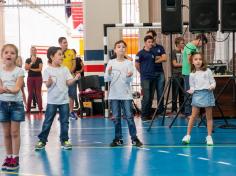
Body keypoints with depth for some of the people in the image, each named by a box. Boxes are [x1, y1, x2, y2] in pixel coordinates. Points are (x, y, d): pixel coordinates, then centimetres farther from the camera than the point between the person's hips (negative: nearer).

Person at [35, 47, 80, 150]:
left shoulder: (65, 69, 6)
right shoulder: (48, 70, -5)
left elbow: (68, 82, 2)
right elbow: (47, 85, -8)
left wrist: (75, 79, -16)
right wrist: (49, 81, -30)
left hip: (64, 100, 3)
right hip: (52, 100, -3)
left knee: (64, 121, 6)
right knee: (47, 121, 2)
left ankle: (64, 140, 15)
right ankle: (42, 140, 11)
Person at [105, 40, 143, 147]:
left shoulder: (128, 63, 1)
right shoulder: (111, 63, 5)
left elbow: (129, 80, -4)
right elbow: (106, 79, 0)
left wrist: (128, 76, -26)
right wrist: (109, 73, -19)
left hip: (126, 95, -2)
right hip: (114, 95, 2)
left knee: (129, 117, -5)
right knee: (116, 118, 7)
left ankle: (134, 138, 1)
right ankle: (118, 138, 15)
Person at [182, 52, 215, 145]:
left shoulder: (207, 71, 3)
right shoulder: (192, 74, 5)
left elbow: (213, 82, 4)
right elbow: (192, 86, 8)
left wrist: (212, 86, -17)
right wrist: (191, 90, -12)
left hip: (207, 94, 0)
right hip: (197, 95, 0)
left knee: (209, 116, 4)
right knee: (193, 116, -2)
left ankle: (209, 137, 11)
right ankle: (188, 135, 4)